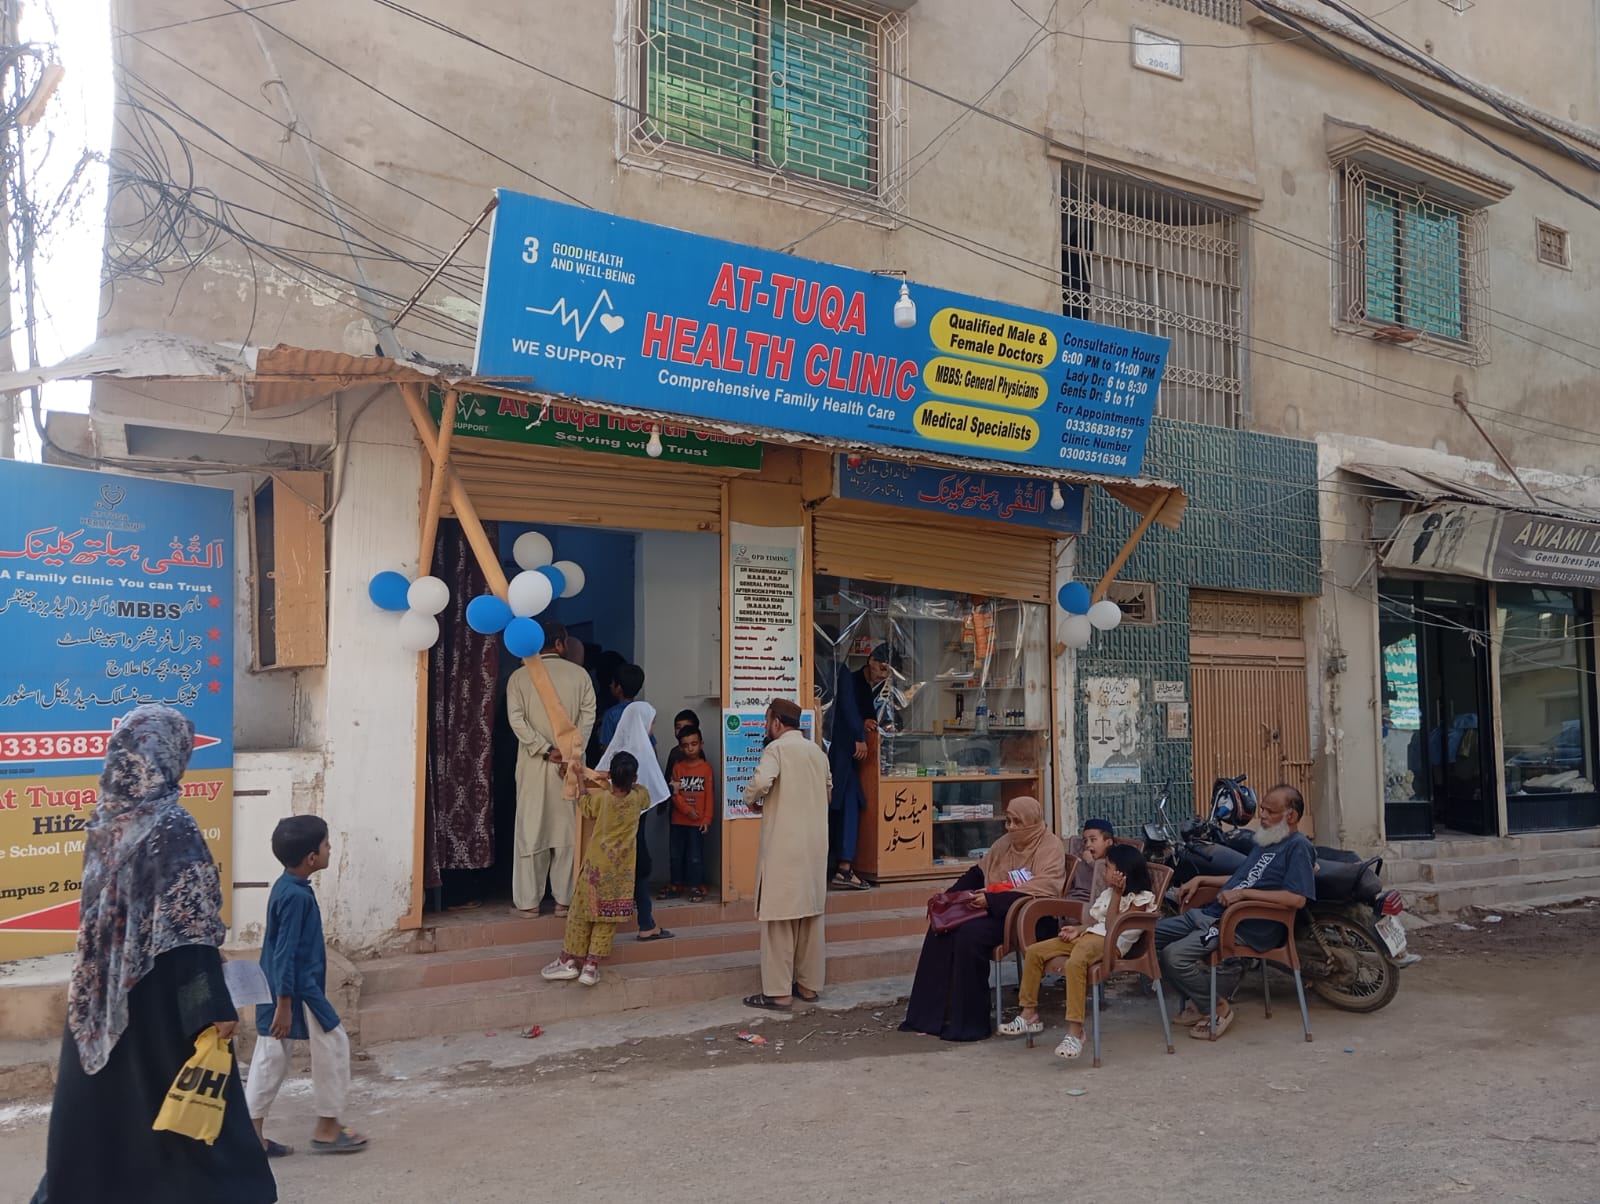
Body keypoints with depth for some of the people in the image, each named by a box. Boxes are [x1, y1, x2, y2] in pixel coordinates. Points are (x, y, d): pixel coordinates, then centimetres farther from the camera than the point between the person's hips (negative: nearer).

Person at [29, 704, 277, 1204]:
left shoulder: (105, 820, 3)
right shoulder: (171, 826, -18)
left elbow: (102, 912, 12)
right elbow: (187, 928, -21)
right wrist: (214, 1006, -19)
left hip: (101, 997, 7)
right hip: (159, 996, -7)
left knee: (101, 1112, 16)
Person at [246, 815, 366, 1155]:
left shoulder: (285, 887, 8)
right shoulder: (297, 896, -23)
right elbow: (286, 953, -24)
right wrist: (284, 1004, -22)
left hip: (279, 988, 10)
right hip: (297, 990, -10)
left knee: (270, 1055, 13)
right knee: (333, 1045, 3)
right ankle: (327, 1128, 12)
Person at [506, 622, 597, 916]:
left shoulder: (519, 677, 2)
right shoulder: (579, 674, 2)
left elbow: (516, 719, -8)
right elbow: (588, 715, -5)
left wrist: (546, 750, -9)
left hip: (533, 763, 0)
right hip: (571, 762, 0)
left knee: (531, 828, 4)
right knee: (567, 828, 5)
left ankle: (529, 900, 6)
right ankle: (565, 898, 6)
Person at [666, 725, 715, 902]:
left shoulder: (706, 767, -3)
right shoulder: (678, 767, 3)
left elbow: (710, 795, -3)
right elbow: (675, 793, -2)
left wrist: (707, 819, -8)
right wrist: (687, 810, -14)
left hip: (698, 821, -3)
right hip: (679, 820, 3)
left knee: (695, 856, 0)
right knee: (676, 855, 11)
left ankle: (696, 887, 9)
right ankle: (677, 884, 22)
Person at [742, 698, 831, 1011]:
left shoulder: (777, 748, -9)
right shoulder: (817, 751, 13)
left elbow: (761, 781, -24)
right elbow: (827, 790, 24)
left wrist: (751, 800, -5)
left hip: (784, 844, -7)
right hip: (815, 844, 7)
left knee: (780, 917, -2)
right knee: (811, 914, 13)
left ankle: (778, 992, 0)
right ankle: (809, 984, 20)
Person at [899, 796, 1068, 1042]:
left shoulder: (1050, 846, -5)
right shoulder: (1005, 843, 19)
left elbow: (1044, 887, -20)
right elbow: (978, 874, 21)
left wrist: (991, 900, -25)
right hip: (993, 908, 8)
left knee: (970, 933, -31)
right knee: (941, 929, -13)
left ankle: (969, 1022, -20)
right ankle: (929, 1015, -10)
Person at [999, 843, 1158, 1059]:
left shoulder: (1140, 899, -2)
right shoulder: (1107, 893, 25)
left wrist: (1117, 893, -14)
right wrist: (1079, 928, 5)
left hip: (1111, 943, -9)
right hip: (1089, 935, 9)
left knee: (1075, 962, -40)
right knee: (1034, 951, -4)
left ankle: (1075, 1031, -38)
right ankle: (1029, 1015, 2)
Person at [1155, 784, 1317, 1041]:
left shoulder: (1298, 847, -7)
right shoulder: (1267, 842, 23)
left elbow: (1297, 899, -21)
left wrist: (1244, 893, -20)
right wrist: (1200, 880, 23)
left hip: (1247, 928, -10)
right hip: (1212, 913, 10)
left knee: (1175, 956, -27)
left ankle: (1220, 1006, -3)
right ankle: (1193, 1000, 11)